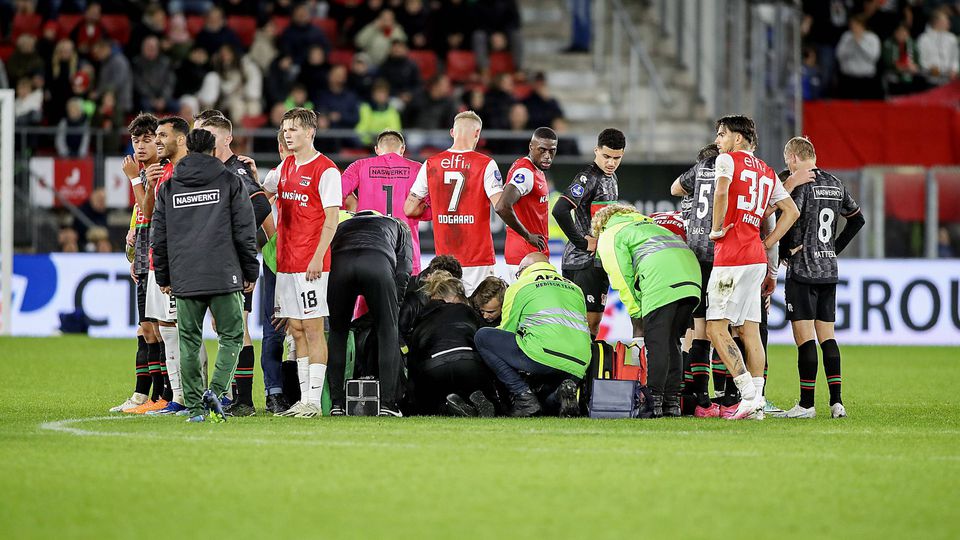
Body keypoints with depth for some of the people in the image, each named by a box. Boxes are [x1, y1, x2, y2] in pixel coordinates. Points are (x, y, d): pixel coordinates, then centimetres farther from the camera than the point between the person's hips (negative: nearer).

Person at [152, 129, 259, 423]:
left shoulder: (168, 187, 10)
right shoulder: (229, 181, 2)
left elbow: (159, 237, 12)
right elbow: (245, 231, 1)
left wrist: (163, 277, 21)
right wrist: (250, 272, 9)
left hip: (184, 278, 2)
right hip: (224, 277, -2)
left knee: (189, 342, 7)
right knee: (231, 336, 6)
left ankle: (194, 406, 3)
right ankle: (216, 390, -13)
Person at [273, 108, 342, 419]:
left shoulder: (325, 170, -8)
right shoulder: (285, 167, 15)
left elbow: (332, 218, -12)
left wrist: (318, 257, -19)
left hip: (311, 264, -8)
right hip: (286, 261, 8)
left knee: (312, 329, -6)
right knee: (296, 330, 8)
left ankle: (314, 401, -6)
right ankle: (303, 399, 11)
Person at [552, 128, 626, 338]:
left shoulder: (611, 177, 15)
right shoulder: (588, 177, -15)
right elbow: (560, 210, -27)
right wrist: (582, 242, -19)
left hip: (600, 260, 9)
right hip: (582, 260, -9)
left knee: (594, 321, 10)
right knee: (587, 319, -12)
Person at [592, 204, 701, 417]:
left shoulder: (609, 236, 17)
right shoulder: (646, 223, 40)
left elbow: (623, 280, 5)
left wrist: (637, 321, 7)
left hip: (661, 282, -7)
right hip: (691, 273, 7)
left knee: (656, 342, -4)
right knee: (671, 342, 14)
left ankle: (654, 400, -8)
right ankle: (672, 401, 12)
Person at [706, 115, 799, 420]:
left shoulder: (727, 159, -2)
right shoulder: (767, 172, 19)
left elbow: (721, 193, -21)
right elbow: (791, 211, 20)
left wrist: (716, 229, -10)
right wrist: (767, 244, 17)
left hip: (731, 257, -8)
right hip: (757, 258, 8)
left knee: (716, 328, -7)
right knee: (749, 329, 9)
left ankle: (749, 393, -17)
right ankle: (757, 403, 5)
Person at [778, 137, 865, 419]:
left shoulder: (800, 184, -10)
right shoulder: (835, 184, 12)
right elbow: (857, 219, 21)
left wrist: (787, 250, -6)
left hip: (803, 269, -7)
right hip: (829, 269, 7)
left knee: (804, 337, -6)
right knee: (827, 336, 9)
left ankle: (806, 404, -7)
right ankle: (836, 402, 4)